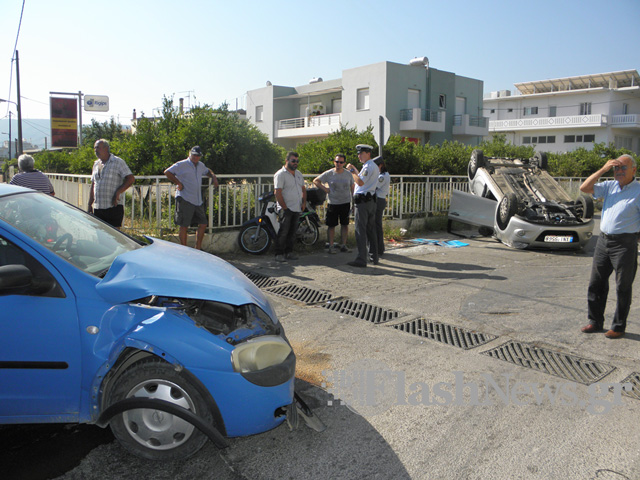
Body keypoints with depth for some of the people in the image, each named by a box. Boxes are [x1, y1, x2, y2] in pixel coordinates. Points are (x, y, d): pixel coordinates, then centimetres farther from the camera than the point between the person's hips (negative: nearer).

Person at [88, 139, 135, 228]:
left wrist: (117, 193, -17)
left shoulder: (118, 162, -3)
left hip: (114, 206, -6)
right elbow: (93, 185, 22)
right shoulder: (96, 164, 18)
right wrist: (90, 205, 17)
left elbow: (131, 179, -10)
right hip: (97, 208, 6)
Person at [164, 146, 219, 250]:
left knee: (203, 224, 8)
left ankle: (198, 249, 20)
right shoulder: (182, 165, -5)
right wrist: (179, 183, -15)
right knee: (184, 226, -3)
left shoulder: (201, 165, 17)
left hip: (198, 201, 8)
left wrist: (213, 177, 18)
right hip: (185, 200, -7)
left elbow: (207, 171, 38)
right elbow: (167, 172, -12)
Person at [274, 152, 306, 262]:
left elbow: (303, 190, 24)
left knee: (292, 232, 10)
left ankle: (289, 252, 19)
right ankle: (279, 254, -2)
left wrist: (304, 203, 11)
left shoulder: (299, 174, 16)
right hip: (286, 209, -7)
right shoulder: (280, 174, -9)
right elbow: (278, 193, -15)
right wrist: (285, 208, -16)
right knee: (283, 232, -8)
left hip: (297, 209, 7)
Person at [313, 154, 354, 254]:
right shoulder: (328, 174, -4)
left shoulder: (348, 174, 4)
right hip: (333, 203, -3)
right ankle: (331, 246, 9)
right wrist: (324, 189, -6)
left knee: (345, 225, 8)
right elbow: (315, 181, 3)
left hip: (346, 203, 3)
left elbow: (352, 187, 14)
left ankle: (343, 245, 18)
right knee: (331, 225, 0)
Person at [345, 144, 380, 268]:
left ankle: (361, 260, -10)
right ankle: (374, 257, 19)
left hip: (362, 201, -10)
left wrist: (351, 170, -14)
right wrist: (354, 169, 31)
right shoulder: (374, 166, 18)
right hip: (371, 200, 10)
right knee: (371, 230, 13)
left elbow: (360, 182, -23)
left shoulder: (368, 166, -13)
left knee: (360, 231, -9)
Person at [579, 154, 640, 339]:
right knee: (596, 283, 10)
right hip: (603, 240, 6)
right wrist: (603, 169, -3)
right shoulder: (609, 186, 10)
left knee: (623, 287, 4)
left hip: (625, 243, -5)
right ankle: (595, 321, 23)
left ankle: (619, 326, 15)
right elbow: (584, 188, 3)